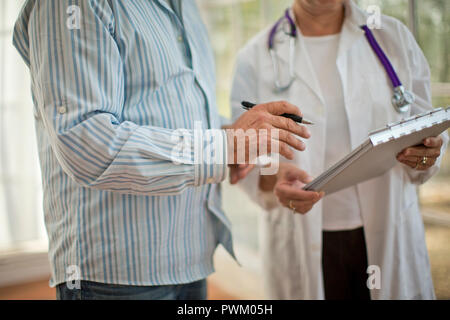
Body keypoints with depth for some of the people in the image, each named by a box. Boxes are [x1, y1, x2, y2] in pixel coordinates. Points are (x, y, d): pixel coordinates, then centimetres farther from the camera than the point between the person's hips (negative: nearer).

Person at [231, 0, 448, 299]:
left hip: (390, 234, 2)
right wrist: (273, 178, -27)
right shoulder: (255, 57, -1)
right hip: (302, 242, -1)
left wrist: (425, 153, -17)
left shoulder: (394, 36, 5)